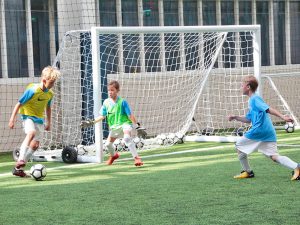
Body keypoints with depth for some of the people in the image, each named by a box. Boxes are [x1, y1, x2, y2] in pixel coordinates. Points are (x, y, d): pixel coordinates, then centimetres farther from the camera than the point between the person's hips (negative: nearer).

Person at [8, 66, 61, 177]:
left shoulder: (50, 93, 2)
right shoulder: (33, 90, -19)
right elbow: (19, 104, -14)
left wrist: (48, 122, 24)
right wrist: (12, 119, -14)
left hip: (39, 119, 7)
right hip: (28, 116, -7)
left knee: (35, 144, -1)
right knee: (32, 132, -36)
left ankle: (18, 168, 9)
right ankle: (21, 160, -38)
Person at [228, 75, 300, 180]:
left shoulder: (254, 99, -3)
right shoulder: (253, 100, 25)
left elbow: (268, 109, -17)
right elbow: (248, 119, 32)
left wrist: (282, 117, -26)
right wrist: (236, 117, 23)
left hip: (259, 130, -9)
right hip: (269, 132, 9)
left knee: (239, 145, 11)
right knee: (274, 156, 0)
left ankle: (247, 171, 13)